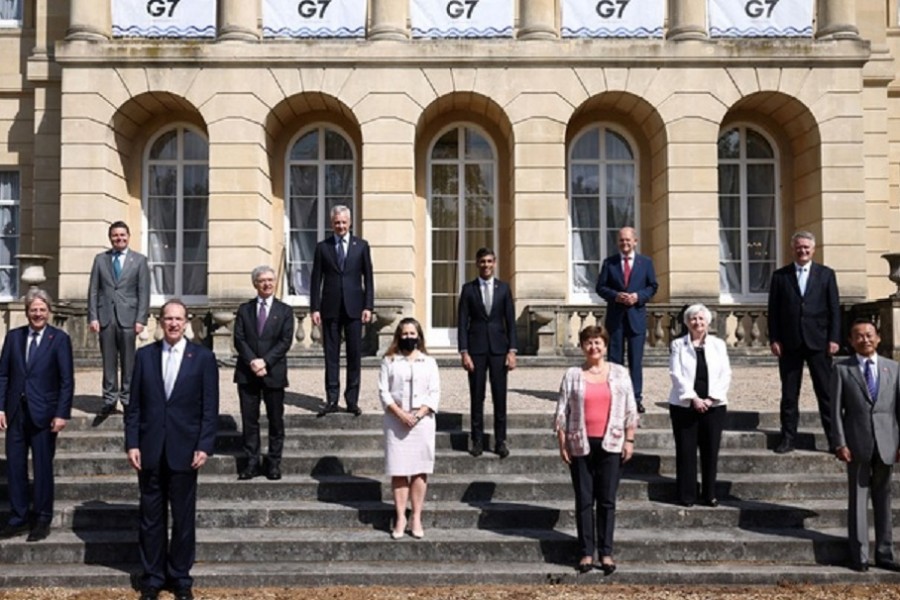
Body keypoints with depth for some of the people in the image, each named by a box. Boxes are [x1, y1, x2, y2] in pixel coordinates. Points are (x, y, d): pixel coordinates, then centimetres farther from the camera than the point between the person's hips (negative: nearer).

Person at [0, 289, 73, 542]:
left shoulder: (60, 339, -4)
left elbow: (67, 380, -5)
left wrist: (62, 414, -11)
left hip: (43, 414, -3)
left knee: (43, 468, 4)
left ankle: (42, 520, 16)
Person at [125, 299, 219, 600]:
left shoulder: (203, 357, -1)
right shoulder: (144, 355, 4)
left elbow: (210, 407, -2)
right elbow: (134, 404, 5)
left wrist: (204, 446, -9)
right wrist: (132, 443, -2)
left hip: (184, 449, -1)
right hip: (150, 450, 2)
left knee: (184, 518, 7)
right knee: (151, 517, 9)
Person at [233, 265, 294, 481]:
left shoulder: (284, 311, 6)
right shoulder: (244, 309, 10)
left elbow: (285, 341, -3)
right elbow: (239, 339, 1)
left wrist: (265, 361, -14)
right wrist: (252, 362, -14)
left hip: (274, 372, -1)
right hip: (247, 373, 1)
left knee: (275, 420, 3)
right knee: (249, 420, 4)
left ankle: (274, 463, 12)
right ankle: (252, 462, 11)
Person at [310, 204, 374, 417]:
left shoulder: (361, 245, 7)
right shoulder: (322, 247, 7)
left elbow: (368, 278, 5)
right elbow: (316, 279, 5)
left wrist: (368, 306, -2)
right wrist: (315, 308, -1)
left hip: (354, 307, 0)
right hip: (330, 308, 0)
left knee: (354, 354, 2)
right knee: (331, 354, 2)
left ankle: (352, 400, 9)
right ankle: (332, 399, 7)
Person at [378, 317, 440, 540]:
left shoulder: (429, 362, 9)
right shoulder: (389, 361, 7)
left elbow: (434, 393, 3)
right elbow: (383, 391, 0)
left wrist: (418, 415, -10)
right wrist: (400, 413, -12)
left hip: (422, 421, 1)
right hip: (396, 422, 0)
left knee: (420, 471, 0)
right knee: (398, 471, -1)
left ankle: (416, 519, 6)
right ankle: (400, 518, 4)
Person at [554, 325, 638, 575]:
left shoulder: (620, 373, 5)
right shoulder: (572, 375, 3)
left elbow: (630, 410, 5)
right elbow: (562, 412, 3)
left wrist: (629, 440, -1)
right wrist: (562, 443, -2)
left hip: (610, 444, 0)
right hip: (581, 445, 0)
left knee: (607, 500, 3)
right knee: (584, 500, 4)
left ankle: (606, 553, 11)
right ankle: (586, 552, 12)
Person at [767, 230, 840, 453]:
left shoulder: (826, 274, 6)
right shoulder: (780, 276, 6)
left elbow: (834, 308, 3)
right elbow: (773, 310, 4)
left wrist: (834, 339, -4)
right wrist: (774, 339, -3)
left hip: (818, 342, 0)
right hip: (790, 343, 1)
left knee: (826, 392, 3)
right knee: (789, 393, 5)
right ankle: (788, 437, 12)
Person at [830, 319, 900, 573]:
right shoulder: (842, 369, 1)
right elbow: (836, 409, -2)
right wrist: (839, 443, -9)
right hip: (857, 443, -2)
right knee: (858, 499, 3)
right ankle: (859, 556, 9)